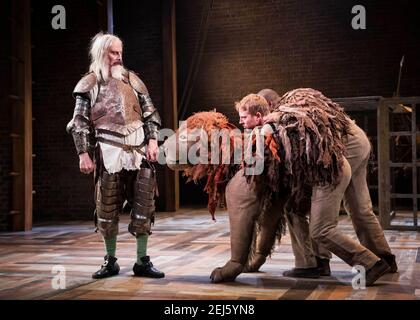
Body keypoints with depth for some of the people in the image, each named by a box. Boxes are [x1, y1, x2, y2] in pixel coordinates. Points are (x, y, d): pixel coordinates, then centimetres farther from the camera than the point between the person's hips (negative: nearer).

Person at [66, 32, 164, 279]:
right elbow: (80, 123, 2)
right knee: (107, 209, 3)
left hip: (140, 151, 2)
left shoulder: (131, 79, 13)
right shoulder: (89, 85, 5)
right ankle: (110, 261, 17)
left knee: (143, 207, 2)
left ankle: (143, 261, 11)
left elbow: (150, 113, 12)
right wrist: (84, 154, -6)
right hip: (109, 154, -2)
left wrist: (153, 141, 1)